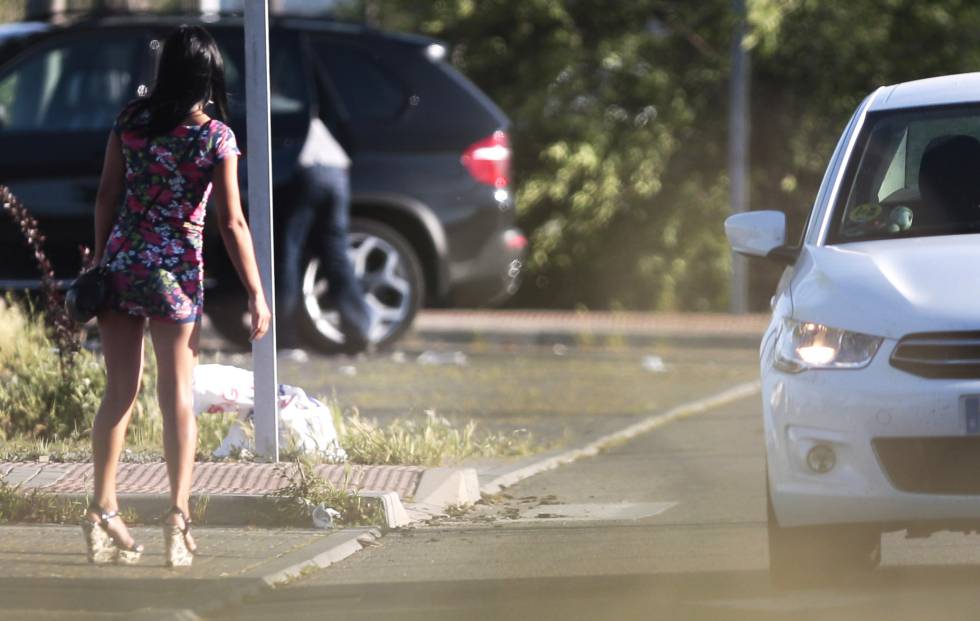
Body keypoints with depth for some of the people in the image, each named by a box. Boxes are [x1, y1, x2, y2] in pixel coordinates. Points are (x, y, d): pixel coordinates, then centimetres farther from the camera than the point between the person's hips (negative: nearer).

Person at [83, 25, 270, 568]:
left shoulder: (130, 121, 0)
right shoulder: (216, 137, -8)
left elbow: (107, 197, 3)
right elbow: (231, 223, -9)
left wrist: (101, 261, 14)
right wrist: (256, 294, -4)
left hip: (120, 264, 3)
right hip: (175, 272, -3)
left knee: (118, 392, 10)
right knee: (177, 396, 3)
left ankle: (102, 513, 10)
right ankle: (178, 513, -7)